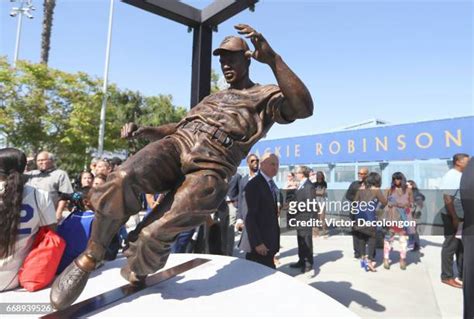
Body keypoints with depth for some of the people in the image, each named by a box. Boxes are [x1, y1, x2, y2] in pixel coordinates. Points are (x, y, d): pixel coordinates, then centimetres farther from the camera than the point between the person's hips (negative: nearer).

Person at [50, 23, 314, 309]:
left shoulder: (267, 97, 12)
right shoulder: (213, 98, 33)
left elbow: (304, 108, -10)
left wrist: (273, 58, -20)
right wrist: (143, 131, 15)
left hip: (210, 171, -5)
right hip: (176, 146, 5)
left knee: (154, 235, -21)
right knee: (121, 181, -27)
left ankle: (135, 278, 15)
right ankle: (89, 258, -5)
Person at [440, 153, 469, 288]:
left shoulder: (462, 176, 11)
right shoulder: (451, 176, -15)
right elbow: (447, 199, -21)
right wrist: (455, 218, -21)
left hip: (464, 217, 9)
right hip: (453, 217, -9)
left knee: (462, 246, 16)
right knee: (450, 246, -1)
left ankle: (462, 275, 29)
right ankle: (447, 276, 9)